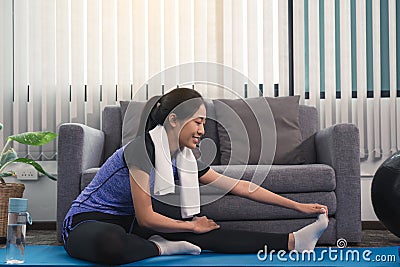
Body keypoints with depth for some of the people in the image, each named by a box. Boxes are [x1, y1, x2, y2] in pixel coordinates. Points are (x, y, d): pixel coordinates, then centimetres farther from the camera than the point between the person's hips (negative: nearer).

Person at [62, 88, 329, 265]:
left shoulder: (184, 159, -1)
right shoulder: (142, 149, -24)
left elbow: (240, 186, 2)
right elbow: (145, 217, -22)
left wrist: (297, 205, 2)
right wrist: (192, 226, -8)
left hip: (126, 223, 7)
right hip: (86, 224, -7)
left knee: (206, 232, -8)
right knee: (111, 242, -44)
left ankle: (291, 242, -7)